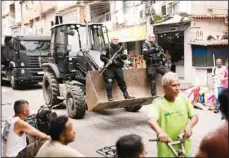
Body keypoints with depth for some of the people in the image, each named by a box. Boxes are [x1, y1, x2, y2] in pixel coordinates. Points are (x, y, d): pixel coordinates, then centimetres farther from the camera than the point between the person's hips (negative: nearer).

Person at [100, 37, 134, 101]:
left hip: (118, 67, 3)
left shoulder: (120, 48, 14)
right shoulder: (108, 48, 1)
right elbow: (102, 56, -3)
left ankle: (126, 95, 10)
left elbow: (125, 57, 9)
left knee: (122, 81, 3)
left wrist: (121, 56, -13)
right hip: (109, 68, -3)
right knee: (109, 82, -12)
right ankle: (110, 97, -7)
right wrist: (108, 60, -17)